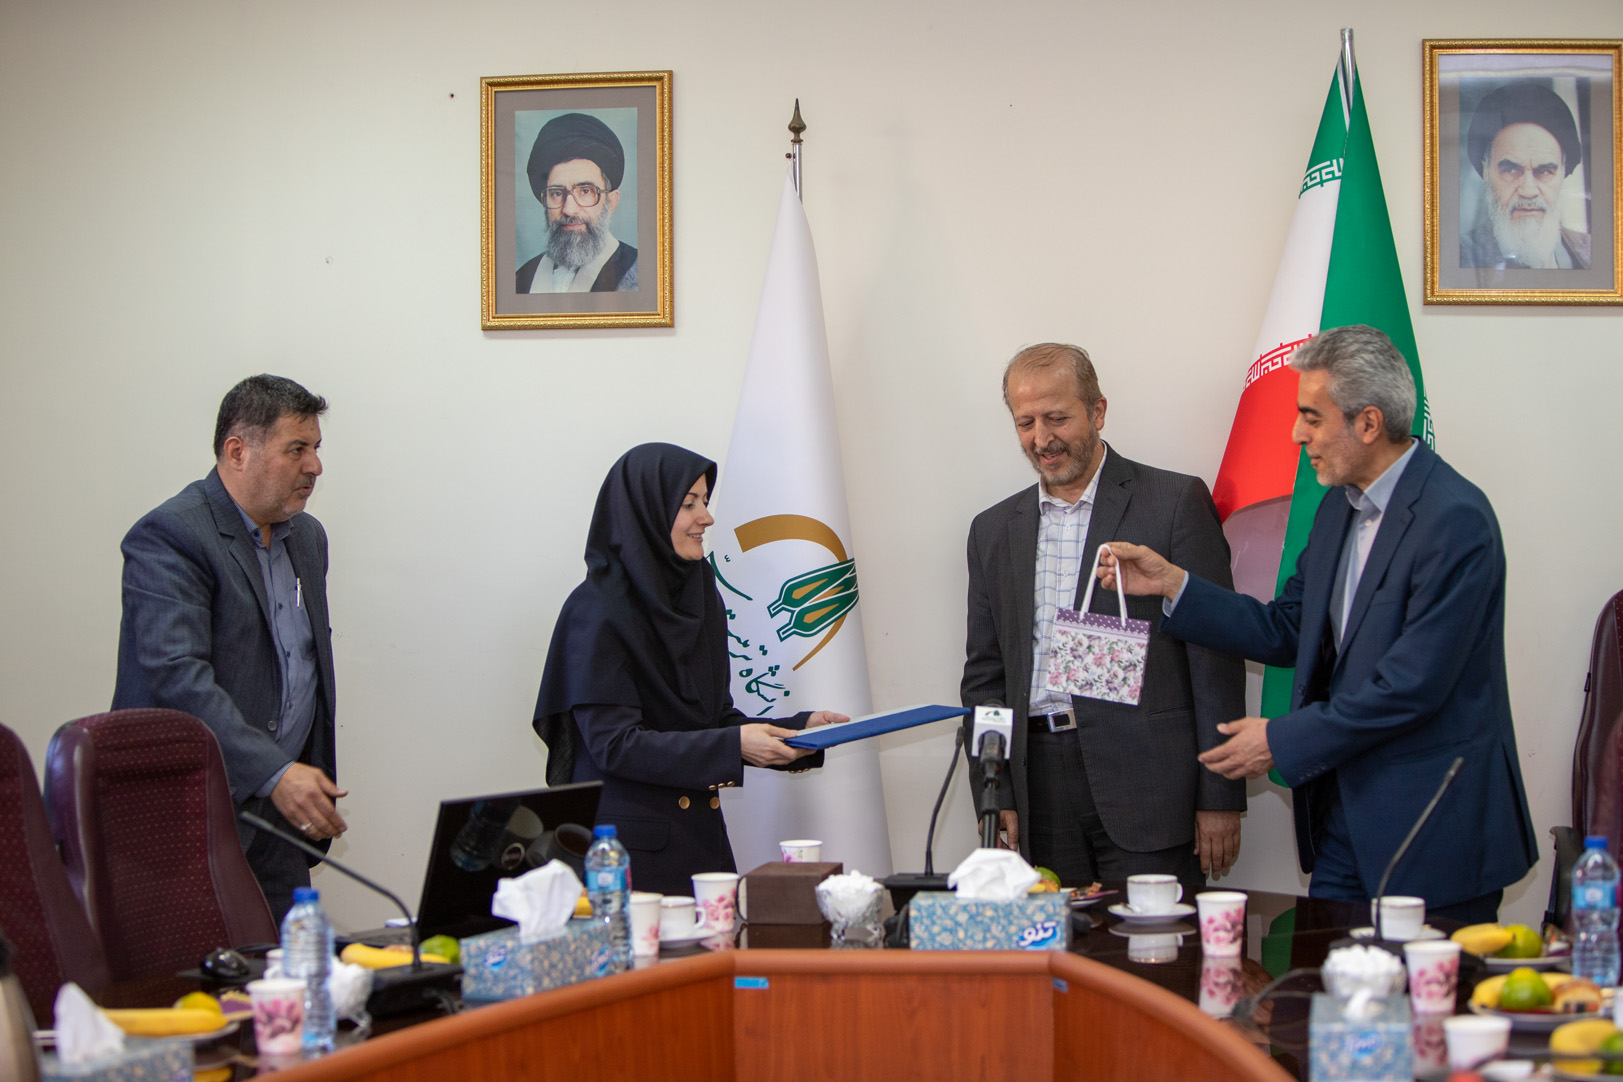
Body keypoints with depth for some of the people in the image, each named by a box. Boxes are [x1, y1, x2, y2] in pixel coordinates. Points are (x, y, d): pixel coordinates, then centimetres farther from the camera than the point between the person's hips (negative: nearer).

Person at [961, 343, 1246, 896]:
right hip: (1042, 786, 4)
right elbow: (984, 677, 17)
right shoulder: (995, 530, 14)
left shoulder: (1176, 502, 0)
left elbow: (1216, 659, -2)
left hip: (1147, 785, -4)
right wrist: (995, 798, 6)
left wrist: (1220, 797, -6)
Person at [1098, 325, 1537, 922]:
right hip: (1345, 812, 8)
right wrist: (1171, 582, 7)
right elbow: (1286, 632, 16)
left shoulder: (1455, 519, -18)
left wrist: (1282, 741, -14)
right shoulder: (1340, 508, 11)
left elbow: (1413, 685, -22)